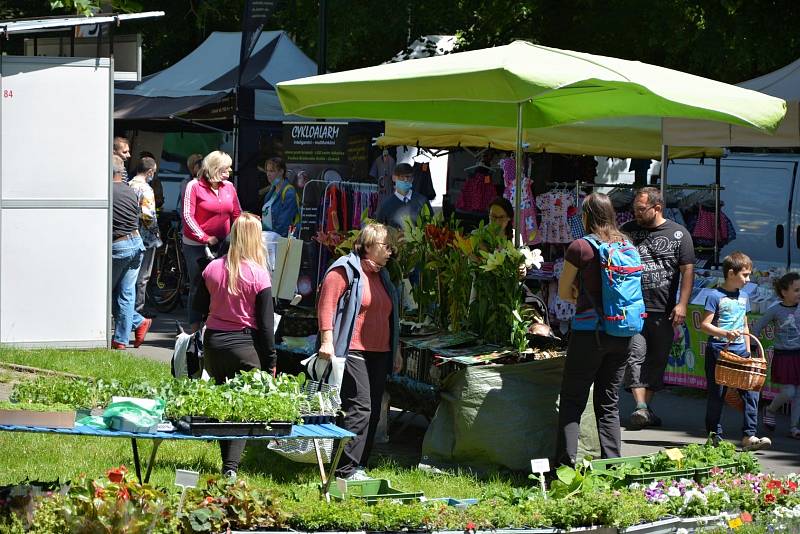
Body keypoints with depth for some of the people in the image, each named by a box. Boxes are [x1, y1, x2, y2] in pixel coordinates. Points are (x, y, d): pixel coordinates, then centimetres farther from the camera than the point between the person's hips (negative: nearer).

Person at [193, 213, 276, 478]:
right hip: (245, 345, -4)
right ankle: (231, 465, -10)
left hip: (213, 344, 4)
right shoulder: (258, 275, -12)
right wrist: (271, 362, -2)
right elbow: (266, 322, -8)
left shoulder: (212, 268, -1)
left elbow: (199, 308, 12)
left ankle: (228, 461, 22)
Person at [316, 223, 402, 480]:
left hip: (379, 353, 9)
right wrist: (327, 341, -20)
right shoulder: (345, 270, -6)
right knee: (359, 408, -16)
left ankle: (358, 466, 10)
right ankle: (347, 469, -16)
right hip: (352, 352, -9)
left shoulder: (381, 275, 21)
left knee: (373, 413, 5)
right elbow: (326, 305, -12)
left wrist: (395, 351, 27)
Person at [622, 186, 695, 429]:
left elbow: (687, 271, 2)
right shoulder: (627, 231, 7)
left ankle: (647, 406, 18)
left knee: (657, 359, 7)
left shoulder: (679, 234, 4)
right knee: (636, 355, -14)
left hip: (663, 310, 1)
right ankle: (640, 406, -20)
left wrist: (682, 304, -6)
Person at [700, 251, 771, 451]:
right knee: (717, 396, 2)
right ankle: (715, 437, 12)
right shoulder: (715, 296, -7)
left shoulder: (743, 297, 15)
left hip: (740, 352, 6)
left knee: (751, 393, -6)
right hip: (718, 352, -6)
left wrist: (748, 351, 17)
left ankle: (749, 436, -5)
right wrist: (726, 333, -23)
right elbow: (704, 325, -11)